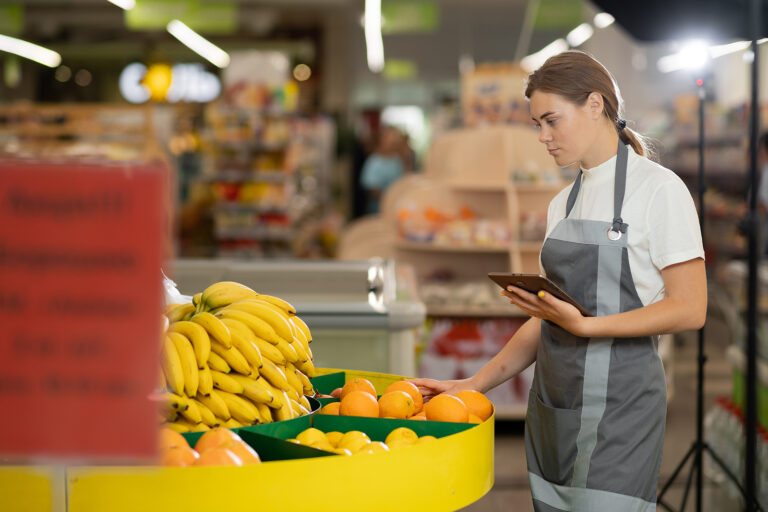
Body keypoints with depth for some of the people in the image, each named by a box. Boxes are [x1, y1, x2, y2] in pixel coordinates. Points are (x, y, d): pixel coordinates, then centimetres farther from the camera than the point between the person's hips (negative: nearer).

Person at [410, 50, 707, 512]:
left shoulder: (659, 189, -5)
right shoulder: (562, 204, 16)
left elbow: (689, 309, -11)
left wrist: (584, 325, -20)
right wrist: (477, 384, 9)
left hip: (618, 406, -6)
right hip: (552, 402, 6)